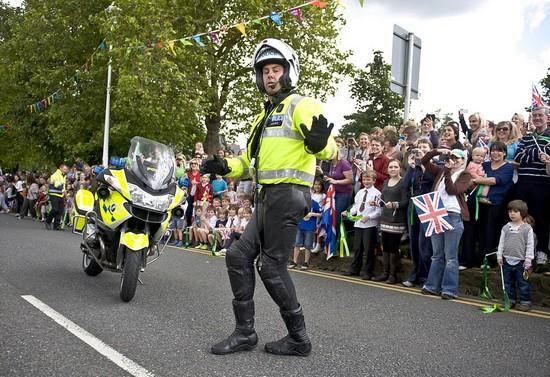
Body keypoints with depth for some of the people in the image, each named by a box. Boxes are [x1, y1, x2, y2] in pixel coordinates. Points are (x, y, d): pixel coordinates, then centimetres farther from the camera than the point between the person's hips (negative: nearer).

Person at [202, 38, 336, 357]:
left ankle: (299, 338, 11)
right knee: (239, 257, 7)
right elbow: (252, 159, 29)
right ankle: (245, 331, 16)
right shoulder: (265, 114, 24)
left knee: (272, 266, -5)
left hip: (288, 195, -9)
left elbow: (328, 150, -20)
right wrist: (226, 167, 12)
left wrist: (321, 143, -43)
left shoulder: (301, 105, -5)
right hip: (267, 197, 9)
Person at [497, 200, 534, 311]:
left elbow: (530, 245, -4)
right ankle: (510, 300, 21)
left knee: (522, 283, 1)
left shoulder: (527, 228, -4)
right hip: (507, 260, 4)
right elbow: (501, 243, 9)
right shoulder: (506, 228, 6)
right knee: (508, 283, 11)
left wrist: (528, 259, -8)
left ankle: (525, 302, 12)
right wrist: (499, 256, 4)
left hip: (520, 261, -4)